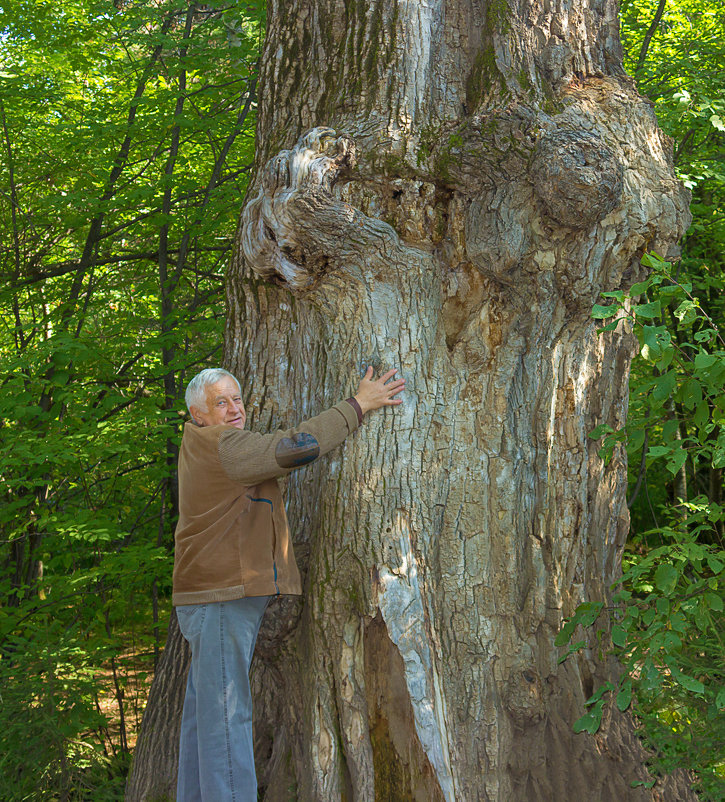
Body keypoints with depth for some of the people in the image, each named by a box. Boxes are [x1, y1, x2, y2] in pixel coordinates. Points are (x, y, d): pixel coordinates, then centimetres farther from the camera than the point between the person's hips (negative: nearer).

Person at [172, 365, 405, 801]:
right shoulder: (222, 447, -14)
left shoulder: (200, 443, 15)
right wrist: (358, 405, -14)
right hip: (222, 600, -10)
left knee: (204, 713, 14)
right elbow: (295, 447, -21)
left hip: (211, 600, 10)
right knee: (226, 713, -10)